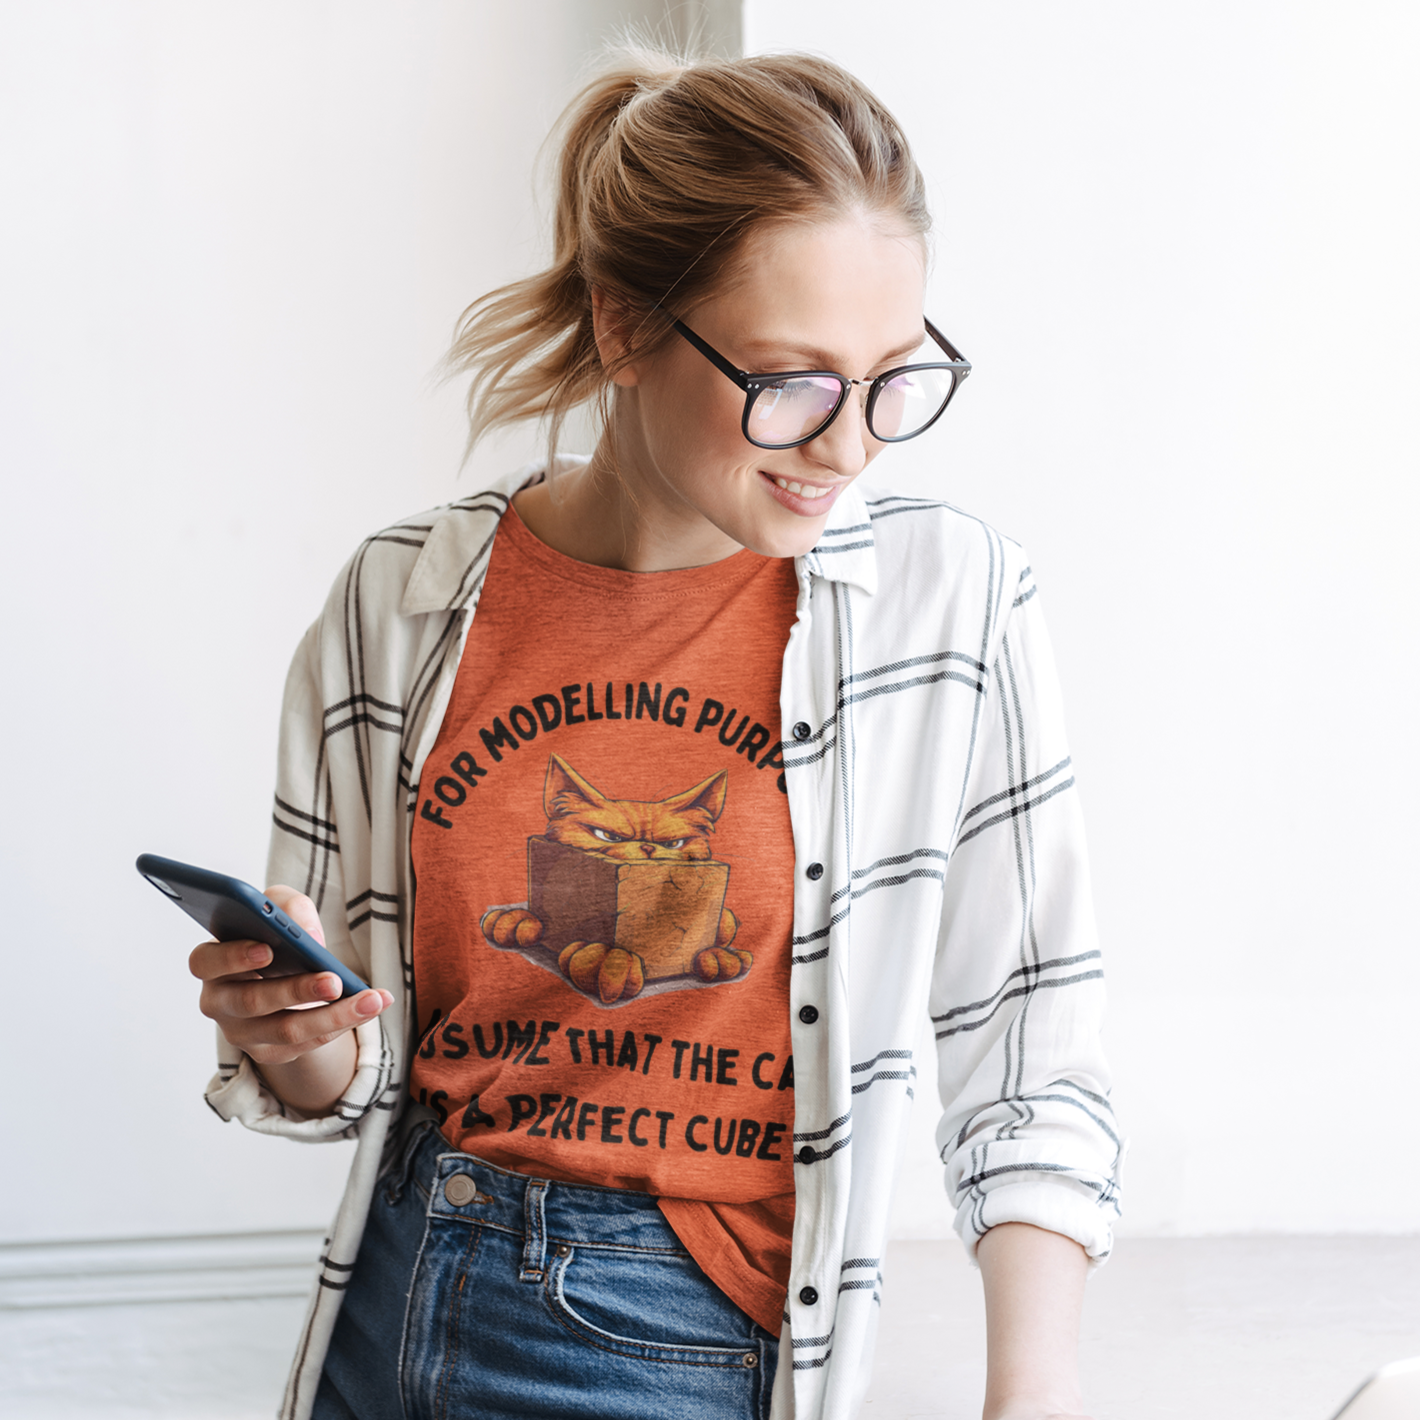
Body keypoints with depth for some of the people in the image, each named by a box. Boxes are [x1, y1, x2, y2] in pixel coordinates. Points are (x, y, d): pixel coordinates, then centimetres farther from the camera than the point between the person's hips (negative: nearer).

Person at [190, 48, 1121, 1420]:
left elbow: (1025, 1064, -7)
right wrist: (291, 1040, -16)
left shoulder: (946, 599, -10)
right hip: (401, 1306, 3)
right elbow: (348, 1078, 6)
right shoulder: (401, 603, -4)